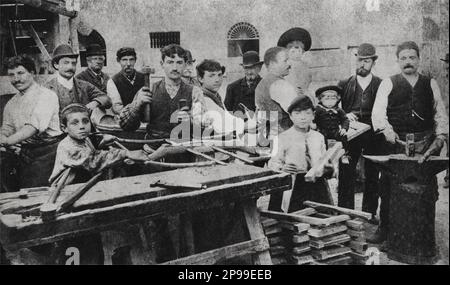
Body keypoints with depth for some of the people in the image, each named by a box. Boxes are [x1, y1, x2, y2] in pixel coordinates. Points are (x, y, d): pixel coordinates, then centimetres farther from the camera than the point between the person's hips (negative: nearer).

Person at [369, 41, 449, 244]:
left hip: (425, 143, 2)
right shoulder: (388, 84, 7)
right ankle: (384, 229, 8)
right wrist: (387, 130, -21)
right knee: (389, 187, -3)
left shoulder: (431, 84, 14)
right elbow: (378, 111, -4)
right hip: (395, 142, -1)